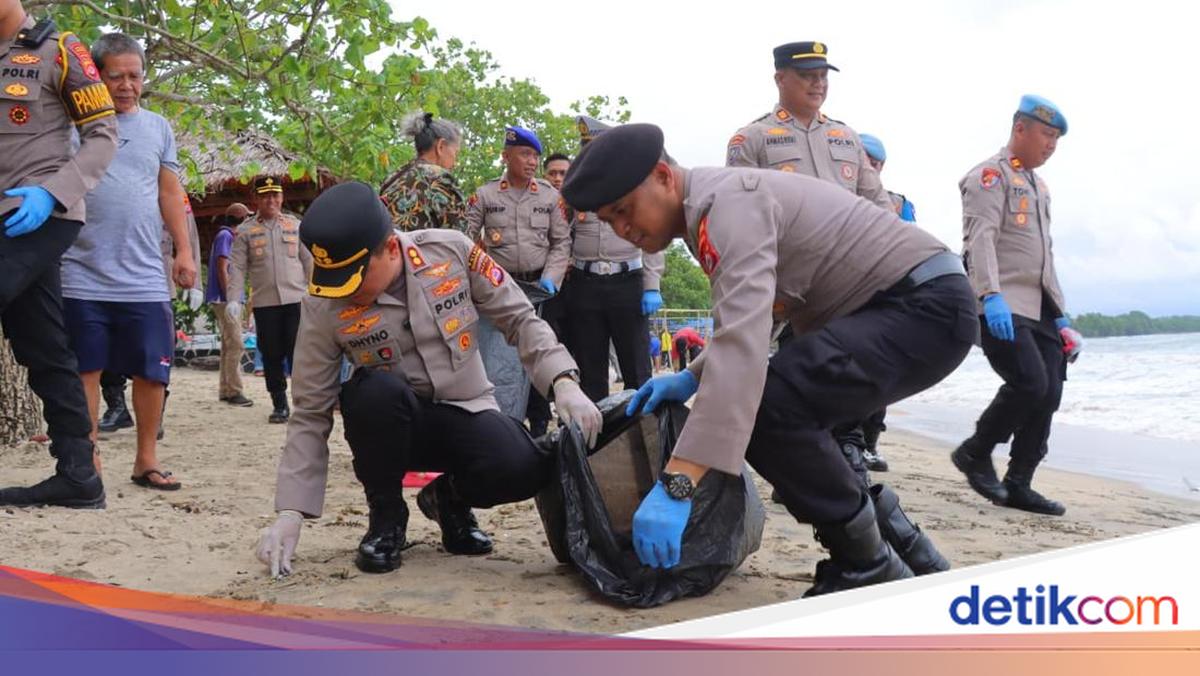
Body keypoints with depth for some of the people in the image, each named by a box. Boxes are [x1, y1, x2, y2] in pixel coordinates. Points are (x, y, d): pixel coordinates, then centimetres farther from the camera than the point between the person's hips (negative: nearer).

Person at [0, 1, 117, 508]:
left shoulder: (58, 50, 0)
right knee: (43, 351, 6)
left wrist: (51, 192, -17)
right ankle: (77, 475, 9)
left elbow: (103, 136, -4)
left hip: (41, 216, -6)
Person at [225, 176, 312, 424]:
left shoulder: (295, 226, 11)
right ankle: (279, 405, 15)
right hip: (264, 303, 0)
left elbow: (309, 262, 12)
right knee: (272, 356, 4)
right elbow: (237, 268, 2)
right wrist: (233, 299, -10)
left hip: (296, 300, 0)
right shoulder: (245, 231, 7)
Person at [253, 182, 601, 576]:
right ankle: (386, 516, -7)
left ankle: (449, 498, 6)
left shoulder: (451, 252, -14)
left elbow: (520, 320, -4)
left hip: (466, 415, 1)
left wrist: (563, 382, -20)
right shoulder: (323, 308, -15)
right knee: (379, 390, -35)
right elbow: (310, 413, -10)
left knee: (524, 469, -31)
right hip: (390, 424, 0)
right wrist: (291, 513, -17)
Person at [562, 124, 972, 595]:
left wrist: (676, 485, -41)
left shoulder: (727, 202, -21)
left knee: (768, 404, -26)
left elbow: (744, 342, -35)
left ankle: (869, 568, -9)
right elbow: (748, 324, 22)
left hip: (928, 304, -10)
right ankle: (893, 541, 15)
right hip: (889, 308, 10)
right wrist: (692, 378, 4)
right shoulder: (710, 211, 11)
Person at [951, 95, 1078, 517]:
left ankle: (1018, 486, 8)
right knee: (1029, 383, -18)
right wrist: (991, 295, -31)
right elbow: (981, 238, -18)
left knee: (1049, 394, 1)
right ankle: (975, 453, 4)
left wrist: (1060, 314, 22)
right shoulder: (990, 175, -4)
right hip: (1001, 307, -8)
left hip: (1040, 308, 8)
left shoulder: (1038, 186, 23)